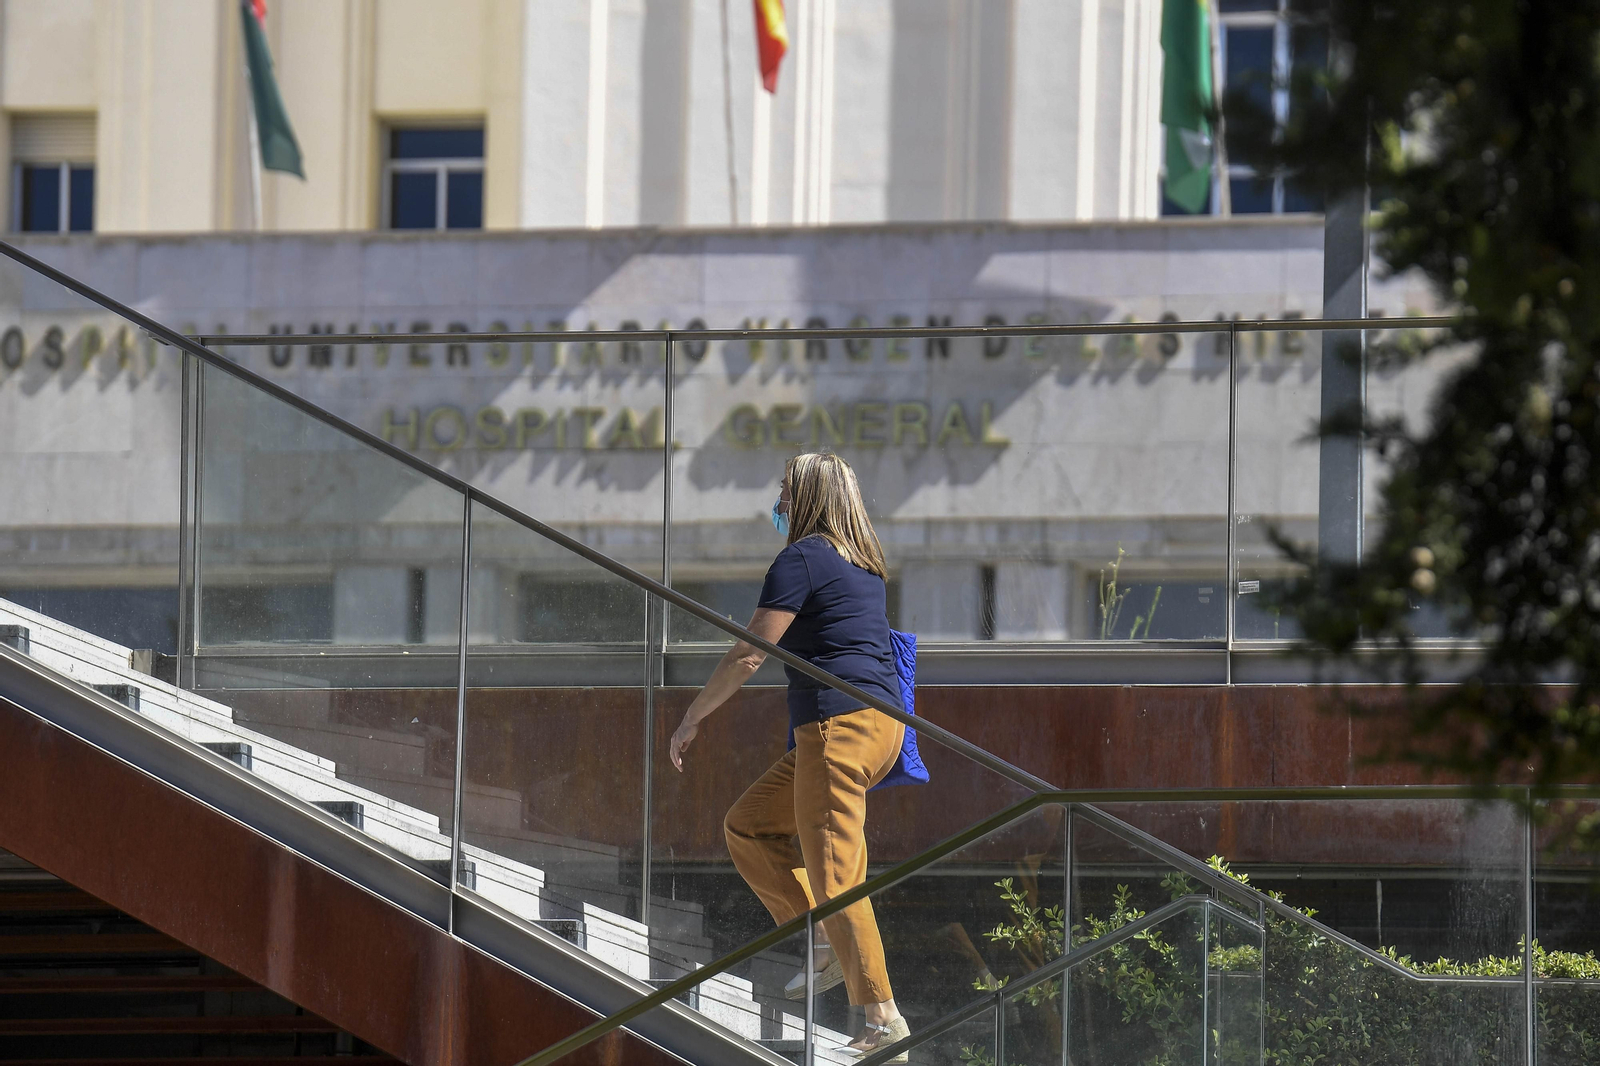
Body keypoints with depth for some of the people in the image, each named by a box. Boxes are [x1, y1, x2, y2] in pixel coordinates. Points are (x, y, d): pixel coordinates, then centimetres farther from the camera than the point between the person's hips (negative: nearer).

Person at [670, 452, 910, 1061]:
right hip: (884, 722, 9)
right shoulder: (864, 565, 19)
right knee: (747, 826, 17)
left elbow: (749, 655, -10)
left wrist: (692, 719, -1)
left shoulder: (801, 560, -7)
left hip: (838, 725, -9)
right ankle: (827, 945, 9)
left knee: (833, 873, -10)